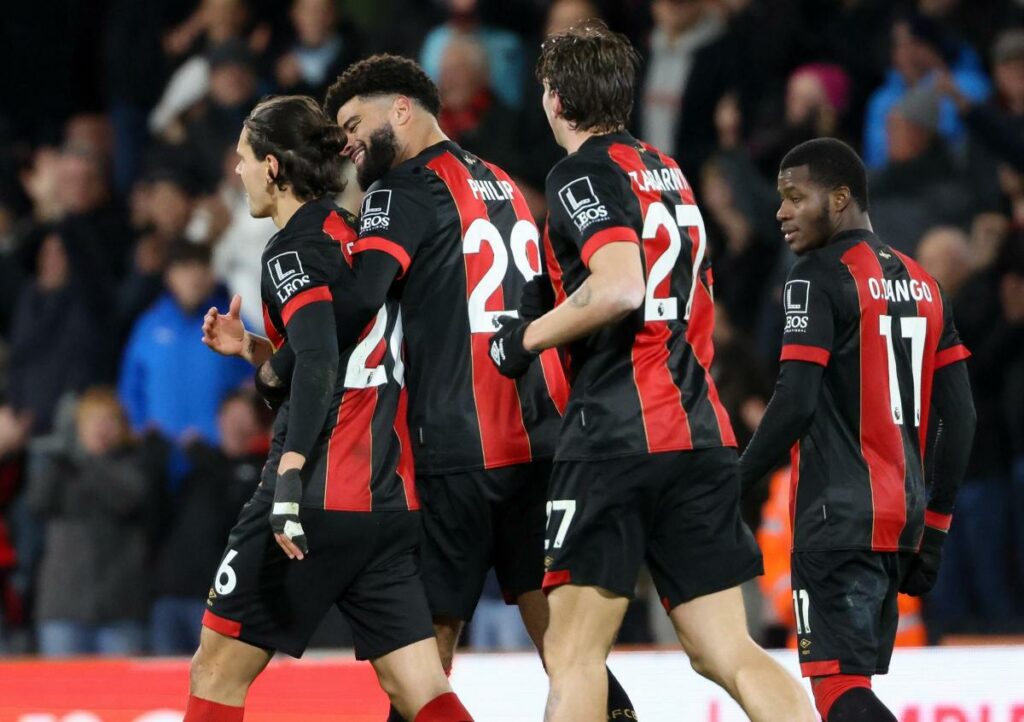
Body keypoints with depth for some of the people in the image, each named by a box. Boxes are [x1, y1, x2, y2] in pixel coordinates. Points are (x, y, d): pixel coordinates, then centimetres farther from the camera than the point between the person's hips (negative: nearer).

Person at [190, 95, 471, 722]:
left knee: (218, 670, 4)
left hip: (320, 492, -8)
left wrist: (289, 479, -26)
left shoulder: (295, 247, -6)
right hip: (391, 501, 8)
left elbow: (320, 362, -21)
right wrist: (254, 348, 21)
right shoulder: (356, 238, 18)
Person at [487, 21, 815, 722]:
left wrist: (529, 336, -8)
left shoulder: (585, 172, -4)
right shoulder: (668, 172, 21)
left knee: (574, 652, -6)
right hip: (703, 432, 8)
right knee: (727, 652, 5)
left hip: (619, 434, -8)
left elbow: (620, 288, -21)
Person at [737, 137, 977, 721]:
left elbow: (795, 404, -17)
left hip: (840, 517, -8)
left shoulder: (819, 277, -8)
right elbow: (960, 416, 14)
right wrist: (934, 528, 18)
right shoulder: (922, 284, 15)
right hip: (903, 518, 8)